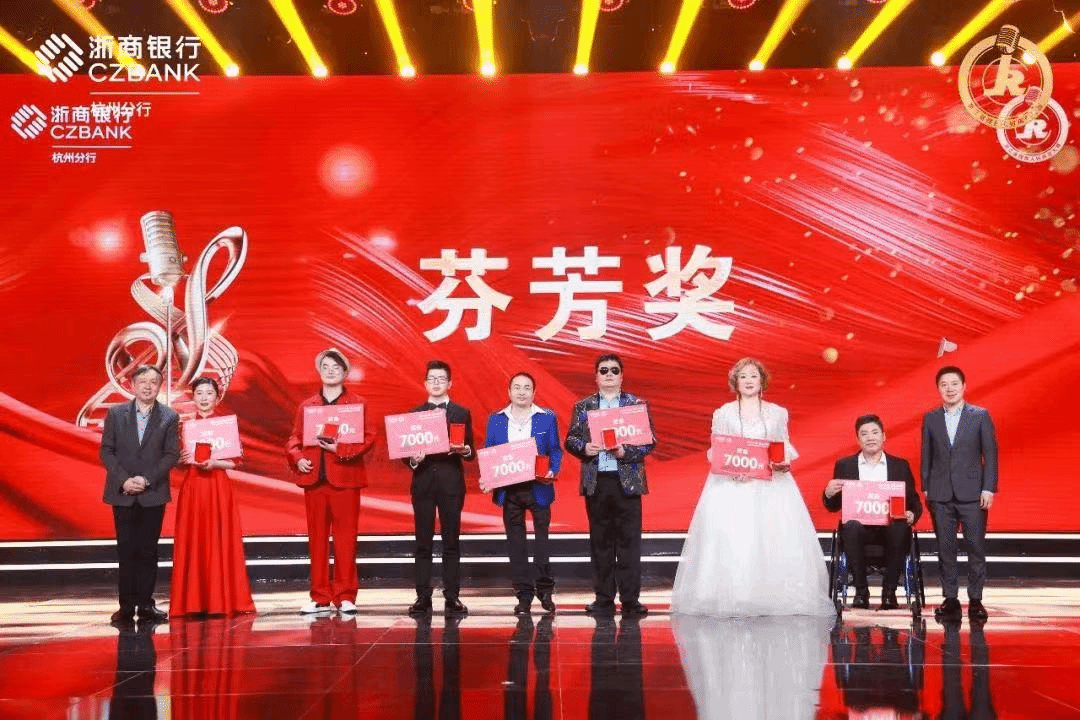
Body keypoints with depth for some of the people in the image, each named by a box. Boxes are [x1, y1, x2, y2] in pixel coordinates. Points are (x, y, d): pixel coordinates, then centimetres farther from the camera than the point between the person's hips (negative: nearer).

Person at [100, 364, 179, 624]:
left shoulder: (169, 417, 2)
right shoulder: (116, 413, 4)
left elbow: (172, 454, -2)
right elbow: (106, 451, 2)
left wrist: (147, 479, -12)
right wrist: (123, 480, -10)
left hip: (153, 494, 0)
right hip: (122, 494, 1)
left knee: (148, 550, 3)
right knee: (126, 550, 3)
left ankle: (146, 604, 8)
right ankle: (126, 605, 8)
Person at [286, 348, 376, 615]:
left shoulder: (357, 403, 5)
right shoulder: (306, 406, 15)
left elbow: (368, 438, -3)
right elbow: (294, 438, 14)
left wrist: (340, 449, -16)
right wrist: (297, 458, -5)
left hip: (345, 478, -3)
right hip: (314, 479, 3)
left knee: (345, 538, -1)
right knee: (317, 538, 5)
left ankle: (345, 597, 5)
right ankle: (320, 598, 12)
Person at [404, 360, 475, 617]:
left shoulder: (462, 414, 9)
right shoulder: (413, 414, 12)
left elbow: (470, 452, 7)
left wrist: (464, 450, -15)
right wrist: (412, 459, -12)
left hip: (452, 482, -1)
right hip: (423, 482, 1)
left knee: (451, 541, 0)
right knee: (423, 542, 1)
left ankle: (451, 597, 4)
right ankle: (423, 597, 5)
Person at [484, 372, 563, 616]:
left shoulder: (547, 418, 4)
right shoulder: (496, 419, 8)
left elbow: (555, 450, 4)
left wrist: (552, 471, -15)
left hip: (539, 487, -1)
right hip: (509, 489, 2)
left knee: (542, 538, 2)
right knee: (515, 543, 5)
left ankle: (545, 591, 14)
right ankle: (523, 594, 12)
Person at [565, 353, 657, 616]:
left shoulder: (638, 404, 6)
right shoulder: (582, 406, 12)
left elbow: (650, 440, 2)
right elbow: (570, 439, 10)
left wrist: (627, 451, -14)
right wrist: (584, 448, -11)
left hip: (627, 481, -1)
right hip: (595, 482, 2)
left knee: (629, 541, -2)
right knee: (600, 541, 5)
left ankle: (630, 599, 4)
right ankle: (603, 599, 12)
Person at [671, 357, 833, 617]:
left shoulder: (777, 413, 12)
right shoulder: (723, 414, 9)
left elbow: (786, 447, 12)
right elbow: (714, 452, 6)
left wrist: (785, 463, -9)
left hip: (770, 485, 1)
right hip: (731, 484, -1)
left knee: (775, 541, -7)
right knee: (729, 542, -10)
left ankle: (772, 596, -1)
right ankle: (730, 598, -6)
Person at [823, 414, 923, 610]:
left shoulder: (900, 466, 16)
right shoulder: (844, 466, 14)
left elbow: (914, 502, 14)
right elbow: (833, 507, 12)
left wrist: (912, 515, -10)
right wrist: (829, 493, -12)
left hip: (890, 527, 1)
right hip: (859, 526, 0)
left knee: (900, 530, -34)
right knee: (851, 527, -35)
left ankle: (889, 591, -18)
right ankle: (861, 591, -22)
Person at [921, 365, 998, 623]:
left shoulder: (980, 416, 2)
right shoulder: (930, 418, 8)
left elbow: (990, 453, 1)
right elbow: (926, 455, 10)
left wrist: (988, 488, -5)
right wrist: (926, 488, 5)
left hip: (972, 494, -2)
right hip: (941, 495, 2)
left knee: (976, 547, -1)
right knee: (945, 549, 3)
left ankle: (975, 599, 7)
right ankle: (950, 599, 10)